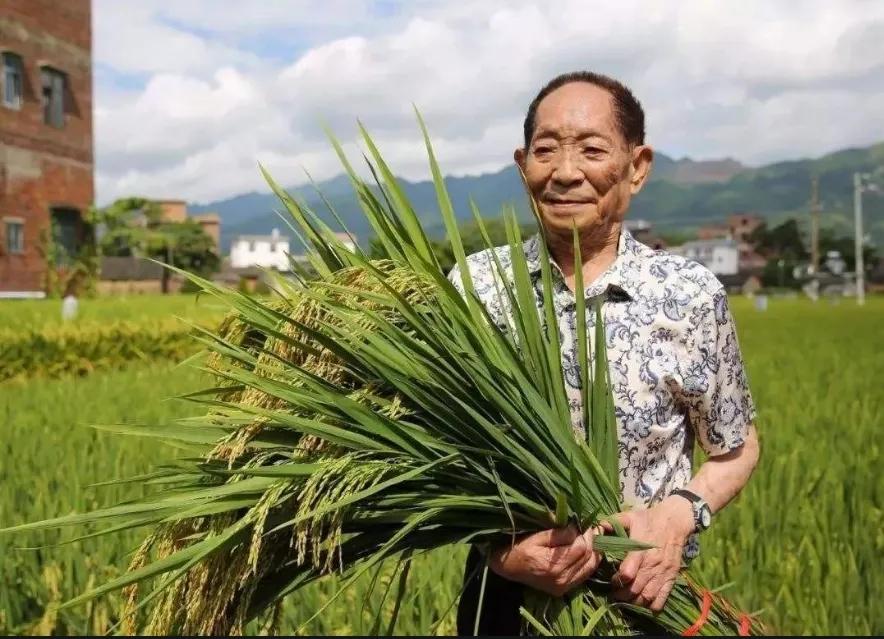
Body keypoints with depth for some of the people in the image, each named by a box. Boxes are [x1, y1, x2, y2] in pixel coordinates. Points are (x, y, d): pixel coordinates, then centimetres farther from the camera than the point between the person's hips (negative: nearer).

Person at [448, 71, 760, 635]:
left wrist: (680, 513, -15)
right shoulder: (474, 285, -8)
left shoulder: (692, 295, -9)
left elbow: (736, 451, 4)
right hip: (504, 593, 1)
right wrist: (496, 547, -19)